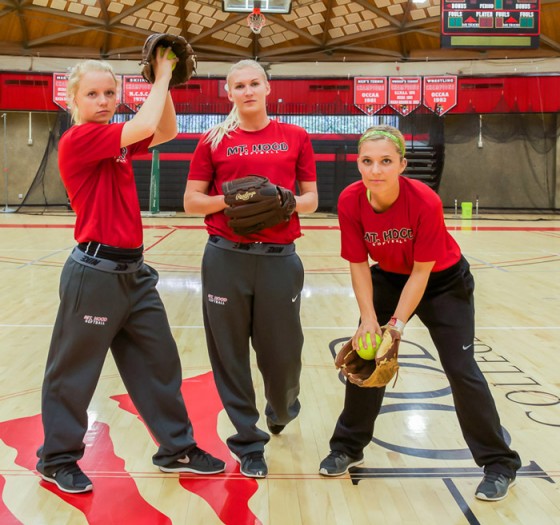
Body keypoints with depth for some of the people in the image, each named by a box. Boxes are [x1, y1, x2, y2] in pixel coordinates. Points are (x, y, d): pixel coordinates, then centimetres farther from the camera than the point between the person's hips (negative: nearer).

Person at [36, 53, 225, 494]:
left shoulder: (116, 140, 11)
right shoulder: (78, 139, -14)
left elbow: (166, 132, 14)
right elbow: (145, 126, -24)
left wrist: (164, 81, 4)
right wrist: (163, 75, -11)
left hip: (133, 271, 9)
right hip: (96, 273, -9)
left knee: (160, 362, 14)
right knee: (74, 371, 8)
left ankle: (177, 448, 28)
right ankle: (57, 459, 25)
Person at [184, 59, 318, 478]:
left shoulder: (296, 138, 7)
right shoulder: (214, 140, 5)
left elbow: (311, 199, 9)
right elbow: (192, 200, 5)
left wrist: (287, 201, -12)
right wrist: (228, 200, -12)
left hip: (280, 257, 0)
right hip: (227, 257, 0)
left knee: (283, 351, 7)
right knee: (231, 352, 5)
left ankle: (282, 408, 42)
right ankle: (248, 443, 22)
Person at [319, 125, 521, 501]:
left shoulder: (425, 202, -32)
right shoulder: (350, 201, -23)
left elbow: (422, 273, -25)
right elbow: (359, 265, -15)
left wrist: (396, 325, -27)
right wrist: (369, 319, -23)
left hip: (443, 282, -4)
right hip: (389, 279, 4)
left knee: (461, 369, -6)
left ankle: (500, 465, 9)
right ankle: (348, 448, 24)